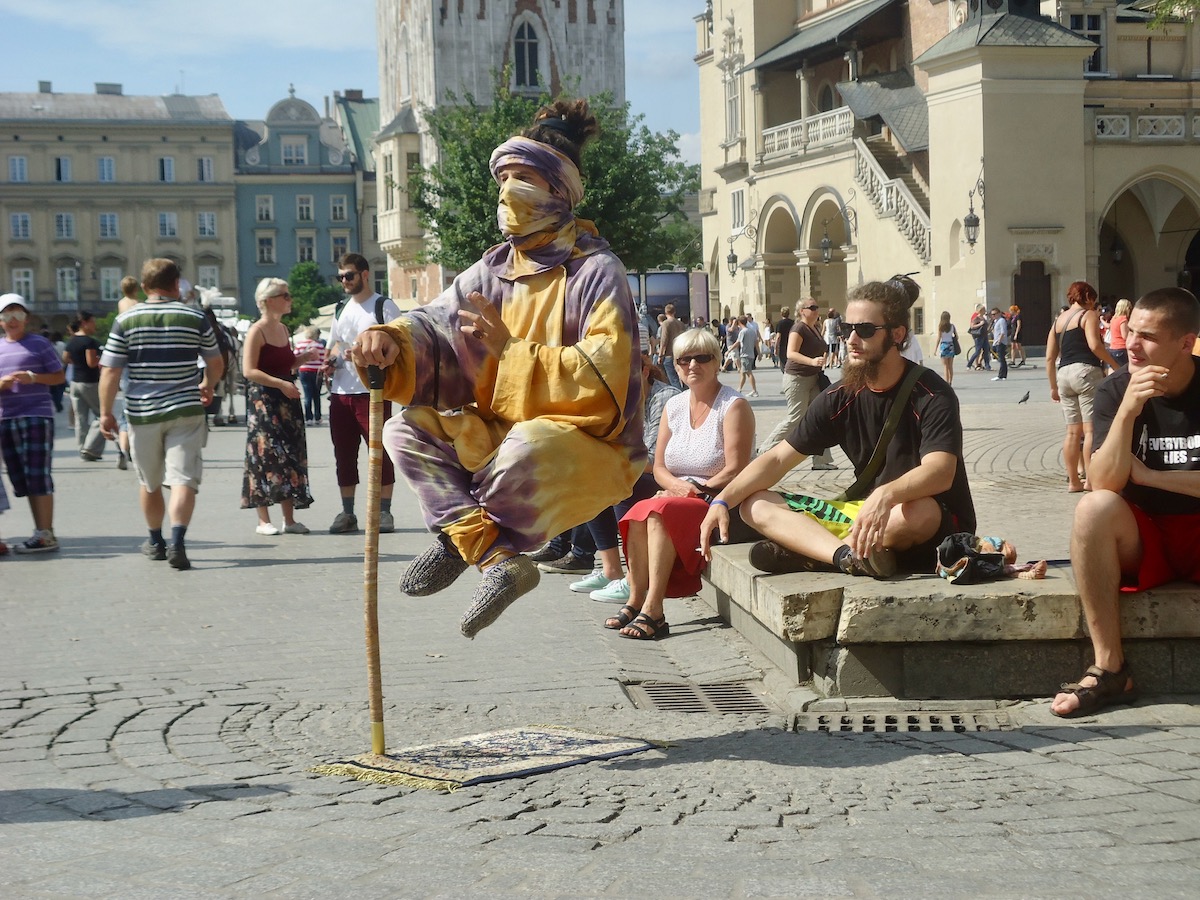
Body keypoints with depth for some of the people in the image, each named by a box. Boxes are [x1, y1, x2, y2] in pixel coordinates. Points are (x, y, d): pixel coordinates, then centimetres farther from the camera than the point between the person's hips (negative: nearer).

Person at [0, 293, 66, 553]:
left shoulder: (39, 344, 1)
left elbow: (60, 376, 1)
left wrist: (33, 378, -15)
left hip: (37, 416, -6)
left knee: (38, 477, -8)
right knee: (22, 480, 6)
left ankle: (46, 534, -7)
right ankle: (40, 531, 12)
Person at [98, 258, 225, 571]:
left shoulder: (126, 320, -1)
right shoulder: (195, 318, 1)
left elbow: (110, 371, -5)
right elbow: (215, 363, 10)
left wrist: (106, 412, 2)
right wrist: (207, 387, 30)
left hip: (142, 413, 1)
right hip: (185, 411, -1)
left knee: (149, 482, 17)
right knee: (183, 478, -4)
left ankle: (156, 541, 32)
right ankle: (177, 543, -21)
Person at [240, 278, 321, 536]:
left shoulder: (283, 329, 14)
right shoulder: (257, 331, -10)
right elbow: (249, 371, -17)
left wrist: (306, 357, 6)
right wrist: (281, 384, -22)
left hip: (287, 401, 8)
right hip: (263, 401, -8)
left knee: (290, 456, 6)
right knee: (266, 456, -5)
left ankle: (289, 519, 10)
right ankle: (263, 520, 1)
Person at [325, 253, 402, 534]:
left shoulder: (384, 307, -2)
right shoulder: (341, 310, 19)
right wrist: (330, 359, 7)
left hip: (373, 392, -7)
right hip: (341, 392, 7)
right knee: (344, 453, 9)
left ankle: (384, 512, 2)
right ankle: (347, 513, 16)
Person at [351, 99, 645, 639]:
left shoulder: (595, 272, -10)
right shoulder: (494, 270, 10)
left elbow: (605, 378, -20)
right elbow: (435, 325, -1)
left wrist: (513, 349, -22)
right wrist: (390, 341, -25)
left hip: (589, 448, -7)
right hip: (502, 435, 7)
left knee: (526, 449, -39)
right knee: (408, 431, -8)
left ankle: (462, 537, -6)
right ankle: (499, 558, -21)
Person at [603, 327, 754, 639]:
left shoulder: (734, 406, -8)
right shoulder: (673, 406, 11)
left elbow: (736, 470, -14)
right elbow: (659, 467, 10)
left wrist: (695, 491, -16)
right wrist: (677, 484, -11)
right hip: (678, 497, 6)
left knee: (659, 512, -31)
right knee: (637, 515, -25)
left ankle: (653, 611, -32)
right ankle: (636, 602, -23)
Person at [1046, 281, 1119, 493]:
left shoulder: (1059, 320, 19)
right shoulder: (1089, 315, 0)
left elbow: (1050, 358, 16)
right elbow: (1094, 344, -17)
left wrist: (1053, 386, 21)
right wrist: (1114, 364, -6)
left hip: (1063, 374, 7)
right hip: (1086, 371, -7)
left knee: (1073, 431, 10)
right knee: (1091, 429, -5)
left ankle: (1073, 480, 12)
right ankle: (1090, 478, -7)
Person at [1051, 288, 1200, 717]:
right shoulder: (1115, 390, -5)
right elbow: (1102, 484, -16)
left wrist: (1149, 475, -16)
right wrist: (1127, 411, -27)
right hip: (1141, 540, 1)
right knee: (1094, 508, -30)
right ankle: (1109, 669, -25)